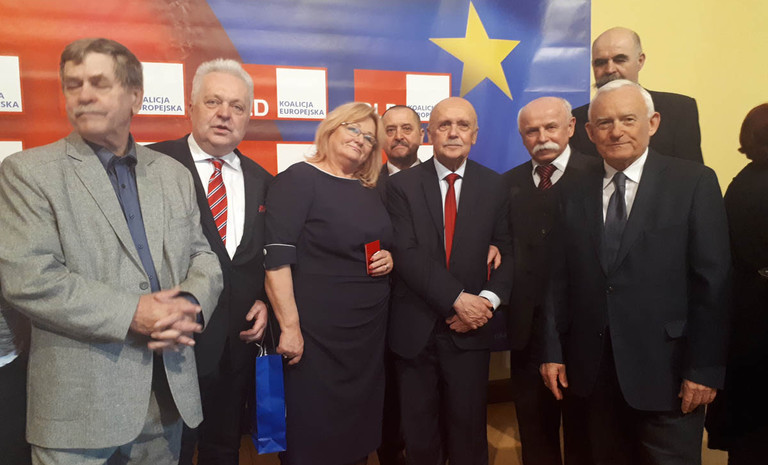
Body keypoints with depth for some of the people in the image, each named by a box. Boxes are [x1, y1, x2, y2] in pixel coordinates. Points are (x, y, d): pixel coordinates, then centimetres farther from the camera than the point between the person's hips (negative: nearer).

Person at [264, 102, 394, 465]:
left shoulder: (370, 191, 12)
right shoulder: (298, 179, -9)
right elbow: (276, 258, -17)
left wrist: (389, 259, 1)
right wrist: (290, 326, -21)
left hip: (370, 333, 7)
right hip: (316, 336, -6)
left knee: (358, 427, 18)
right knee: (313, 433, 7)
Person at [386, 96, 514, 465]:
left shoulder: (494, 187, 3)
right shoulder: (401, 186, -3)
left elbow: (509, 252, 2)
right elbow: (406, 255, -12)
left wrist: (488, 299, -14)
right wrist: (457, 299, -19)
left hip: (469, 329, 1)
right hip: (415, 330, 0)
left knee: (468, 432, 12)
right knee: (419, 435, 15)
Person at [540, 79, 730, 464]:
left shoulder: (694, 183, -3)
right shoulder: (574, 195, 6)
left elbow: (712, 281, -6)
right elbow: (560, 280, 5)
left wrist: (705, 368, -9)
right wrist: (553, 352, 3)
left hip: (666, 371, -2)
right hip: (593, 371, 3)